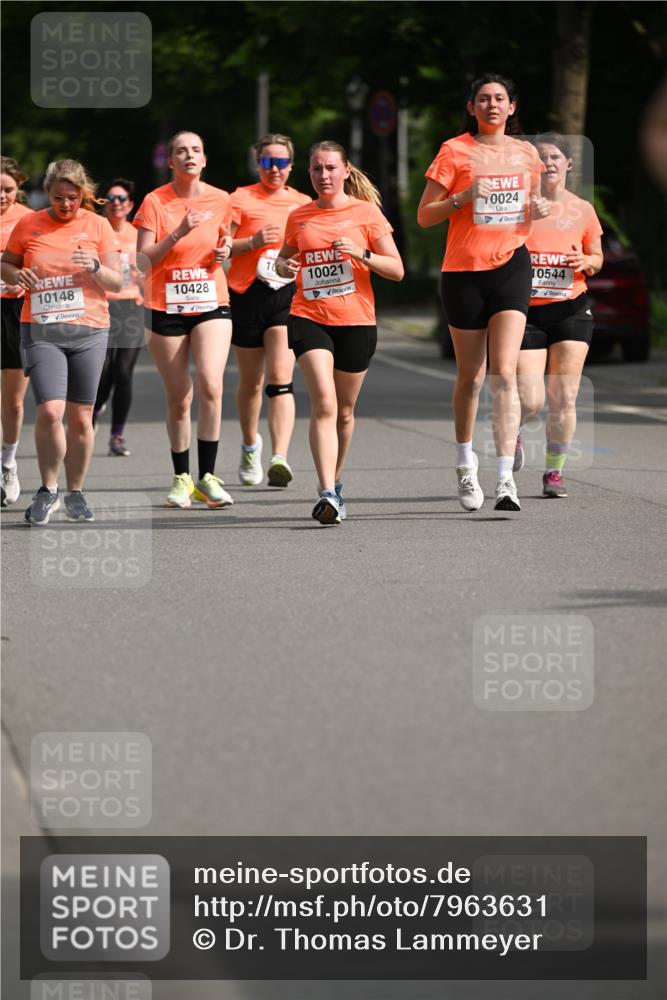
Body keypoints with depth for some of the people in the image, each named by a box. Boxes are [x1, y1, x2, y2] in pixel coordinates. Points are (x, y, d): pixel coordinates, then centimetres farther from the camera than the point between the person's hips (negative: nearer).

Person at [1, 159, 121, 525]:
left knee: (81, 418, 4)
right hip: (40, 330, -1)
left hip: (89, 330, 1)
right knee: (50, 411, -15)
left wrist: (94, 268, -17)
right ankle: (48, 491, 2)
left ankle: (75, 493, 18)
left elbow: (116, 283, 4)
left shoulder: (97, 226, 3)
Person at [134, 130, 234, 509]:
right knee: (179, 398, 4)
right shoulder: (155, 202, -5)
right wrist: (179, 233, -22)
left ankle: (208, 477, -10)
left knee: (211, 386, -17)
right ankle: (182, 477, 20)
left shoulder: (221, 200, 2)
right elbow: (144, 260, -10)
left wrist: (224, 251, -5)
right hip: (167, 307, -1)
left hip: (212, 304, 1)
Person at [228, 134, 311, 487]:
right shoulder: (241, 199, 2)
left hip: (288, 297, 0)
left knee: (280, 378, -15)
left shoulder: (304, 204, 10)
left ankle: (279, 458, -25)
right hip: (247, 296, 0)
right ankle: (250, 446, 36)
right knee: (250, 380, 11)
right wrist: (253, 242, -18)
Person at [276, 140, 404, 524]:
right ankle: (328, 494, -26)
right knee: (323, 403, -18)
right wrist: (284, 266, 0)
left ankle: (336, 484, 33)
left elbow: (397, 270, 0)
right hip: (309, 318, 0)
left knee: (344, 410, 10)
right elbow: (284, 258, 24)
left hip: (356, 321, 0)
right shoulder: (299, 217, 8)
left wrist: (361, 253, -16)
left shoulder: (366, 212, 2)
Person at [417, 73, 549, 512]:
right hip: (463, 271, -1)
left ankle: (506, 477, -17)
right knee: (470, 376, 8)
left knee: (505, 373, -12)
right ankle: (466, 464, 30)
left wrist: (539, 209, 1)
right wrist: (464, 197, -17)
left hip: (511, 266, 1)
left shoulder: (526, 153, 9)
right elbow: (424, 216, -1)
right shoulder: (454, 151, -1)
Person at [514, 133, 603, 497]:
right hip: (526, 312, -1)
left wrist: (585, 261, -8)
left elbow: (597, 258, 15)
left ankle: (554, 470, 13)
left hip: (571, 310, 2)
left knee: (563, 398, -3)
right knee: (529, 401, -8)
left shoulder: (582, 210, 5)